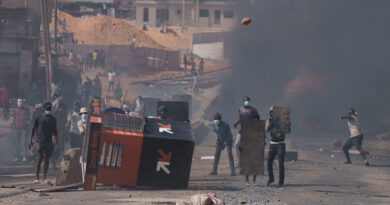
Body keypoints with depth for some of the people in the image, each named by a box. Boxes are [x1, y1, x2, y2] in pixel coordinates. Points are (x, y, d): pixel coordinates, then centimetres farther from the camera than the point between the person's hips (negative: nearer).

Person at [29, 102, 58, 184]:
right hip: (39, 140, -3)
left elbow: (54, 130, 15)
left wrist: (55, 138, -5)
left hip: (49, 141, 3)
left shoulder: (53, 119, 10)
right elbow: (33, 129, 7)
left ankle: (44, 178, 9)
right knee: (40, 157, -15)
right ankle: (37, 177, -10)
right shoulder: (38, 118, 3)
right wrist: (30, 140, 2)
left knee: (46, 159, 4)